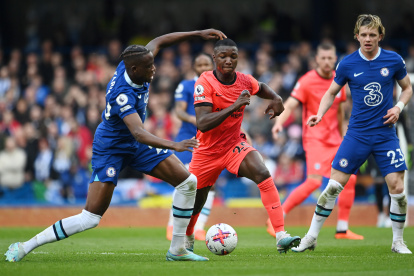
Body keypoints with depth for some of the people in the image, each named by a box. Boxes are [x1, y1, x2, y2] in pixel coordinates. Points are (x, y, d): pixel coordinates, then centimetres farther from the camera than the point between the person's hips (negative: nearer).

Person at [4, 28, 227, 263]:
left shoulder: (130, 66, -13)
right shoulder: (123, 94, -35)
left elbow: (158, 42, 5)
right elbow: (138, 133, -47)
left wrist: (198, 34, 2)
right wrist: (173, 145, -59)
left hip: (136, 145, 8)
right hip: (110, 147, -8)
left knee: (188, 182, -1)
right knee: (91, 218, -13)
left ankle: (177, 250, 9)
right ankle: (25, 247, -2)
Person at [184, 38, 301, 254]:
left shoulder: (245, 81, -8)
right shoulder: (205, 83, -22)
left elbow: (261, 88, 19)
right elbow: (202, 124, -33)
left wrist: (275, 98, -5)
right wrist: (234, 106, -41)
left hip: (234, 144, 2)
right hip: (207, 151, -2)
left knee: (263, 175, -26)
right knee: (195, 202, 12)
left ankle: (281, 237, -32)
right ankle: (187, 239, 48)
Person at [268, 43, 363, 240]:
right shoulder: (307, 81, -10)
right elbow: (289, 105, -18)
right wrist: (279, 123, -36)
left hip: (334, 139, 7)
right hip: (315, 138, -7)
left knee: (349, 178, 2)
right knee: (314, 181, -21)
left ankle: (342, 229, 12)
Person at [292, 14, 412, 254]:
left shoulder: (394, 61, -3)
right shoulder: (347, 64, -3)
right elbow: (332, 93, 9)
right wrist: (319, 114, -7)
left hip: (386, 135, 0)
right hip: (357, 133, 0)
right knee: (334, 185, -4)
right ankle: (311, 237, 7)